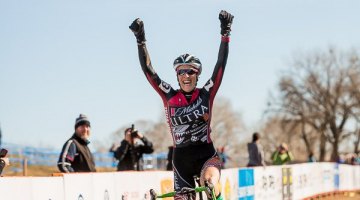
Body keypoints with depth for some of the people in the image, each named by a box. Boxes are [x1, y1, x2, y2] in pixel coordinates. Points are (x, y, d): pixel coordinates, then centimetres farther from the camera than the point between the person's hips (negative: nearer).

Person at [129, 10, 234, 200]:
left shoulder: (206, 94, -2)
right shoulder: (170, 97, 0)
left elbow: (221, 65, -10)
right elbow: (148, 70, -6)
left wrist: (225, 33, -18)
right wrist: (140, 40, -16)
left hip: (206, 155, -2)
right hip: (181, 158, 2)